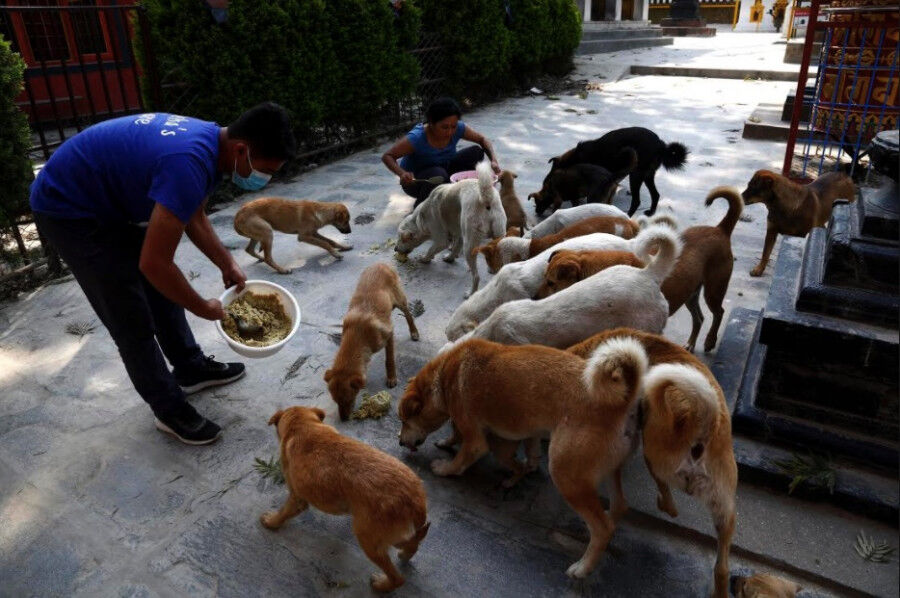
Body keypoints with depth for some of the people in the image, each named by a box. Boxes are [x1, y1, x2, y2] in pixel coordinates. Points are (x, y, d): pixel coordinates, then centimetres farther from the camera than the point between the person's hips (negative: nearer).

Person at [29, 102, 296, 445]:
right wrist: (203, 308, -17)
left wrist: (227, 265, 4)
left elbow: (194, 217, 10)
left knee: (161, 290, 17)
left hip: (115, 200, 9)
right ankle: (169, 410, 13)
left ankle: (190, 368, 34)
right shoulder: (189, 164, -37)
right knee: (133, 320, -3)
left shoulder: (211, 142, -7)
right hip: (69, 210, -9)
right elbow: (154, 263, -32)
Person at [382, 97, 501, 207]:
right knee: (438, 174, -39)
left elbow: (482, 140, -6)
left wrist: (494, 161, -23)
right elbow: (387, 156, -25)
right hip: (415, 181, -5)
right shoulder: (417, 137, -30)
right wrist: (402, 173, -44)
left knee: (476, 152, -12)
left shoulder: (458, 128, -18)